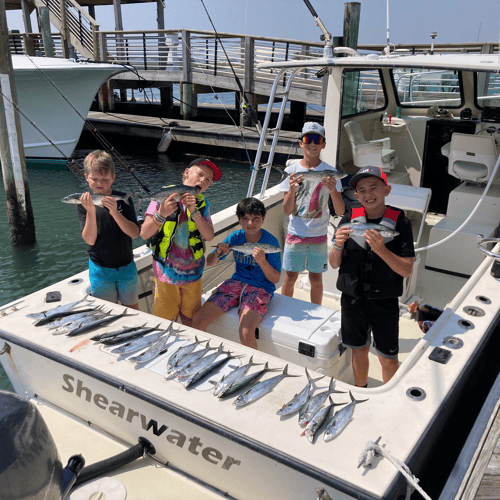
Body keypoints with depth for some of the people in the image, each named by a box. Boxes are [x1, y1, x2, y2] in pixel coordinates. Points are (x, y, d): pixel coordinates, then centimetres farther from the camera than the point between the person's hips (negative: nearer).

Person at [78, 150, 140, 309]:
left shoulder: (123, 199, -8)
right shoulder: (83, 203, -8)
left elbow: (134, 233, -17)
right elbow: (90, 240, -17)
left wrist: (115, 212, -32)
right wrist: (91, 212, -32)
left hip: (126, 267, 1)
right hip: (100, 270, -1)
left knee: (132, 309, 17)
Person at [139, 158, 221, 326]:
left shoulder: (202, 204, 3)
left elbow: (209, 236, -11)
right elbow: (144, 234, -14)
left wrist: (194, 211, -22)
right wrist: (161, 214, -31)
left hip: (193, 274, 3)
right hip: (166, 273, -3)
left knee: (190, 320, 14)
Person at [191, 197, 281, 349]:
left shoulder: (270, 241, -10)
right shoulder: (235, 237, 0)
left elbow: (275, 279, -9)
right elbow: (209, 262, 5)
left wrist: (262, 261, -26)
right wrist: (218, 253, -18)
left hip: (261, 288, -4)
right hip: (237, 282, 4)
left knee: (246, 334, -31)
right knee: (197, 321, -10)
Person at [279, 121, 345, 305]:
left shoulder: (330, 173, -5)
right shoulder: (292, 170, -4)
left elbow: (340, 212, -9)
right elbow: (287, 210, -6)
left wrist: (333, 191, -27)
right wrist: (292, 189, -25)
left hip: (318, 235, 0)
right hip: (295, 234, 0)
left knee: (316, 279, 9)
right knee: (290, 277, 6)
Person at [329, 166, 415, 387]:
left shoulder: (400, 222, -10)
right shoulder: (349, 220, -3)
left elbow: (407, 270, -13)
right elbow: (334, 264, 1)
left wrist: (381, 249, -28)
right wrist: (338, 246, -20)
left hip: (385, 302, -2)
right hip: (352, 299, 3)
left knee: (388, 359, 8)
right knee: (359, 351, 19)